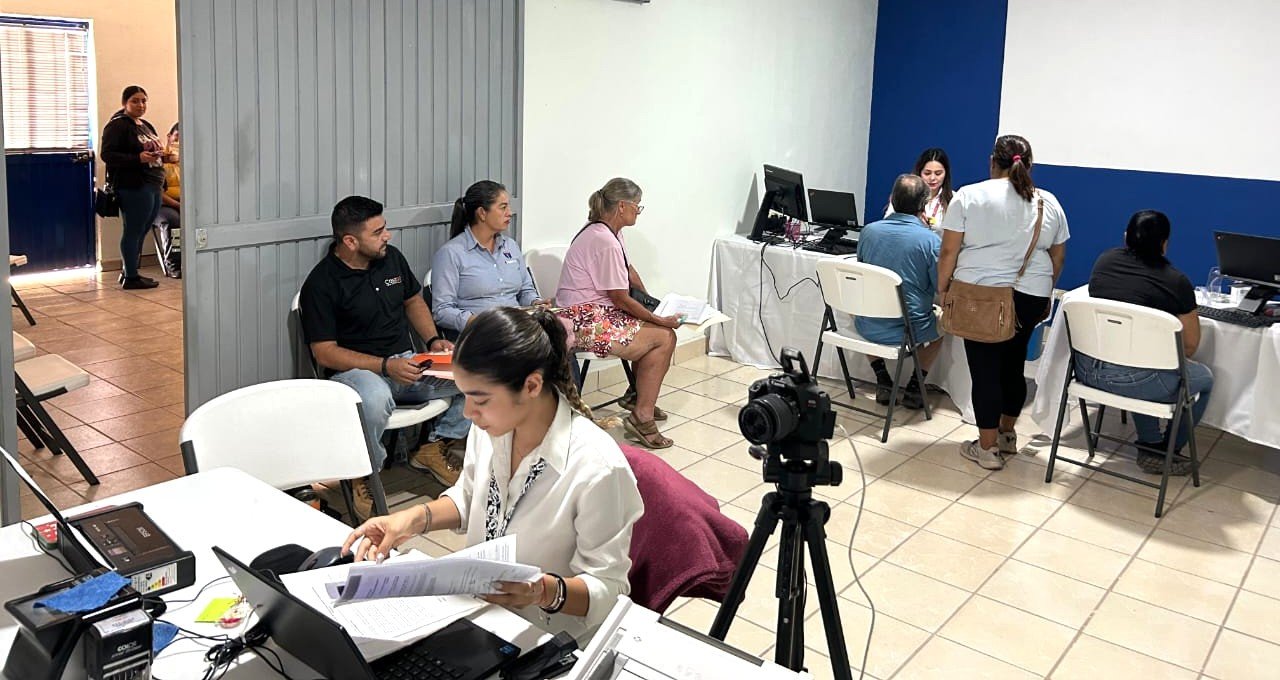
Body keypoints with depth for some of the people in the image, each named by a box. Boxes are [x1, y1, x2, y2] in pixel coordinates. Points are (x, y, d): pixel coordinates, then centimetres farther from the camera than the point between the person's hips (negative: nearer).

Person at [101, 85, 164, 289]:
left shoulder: (146, 126, 21)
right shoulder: (117, 125, -7)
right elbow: (107, 154, -15)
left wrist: (159, 154, 12)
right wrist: (138, 159, -24)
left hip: (152, 185, 9)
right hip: (133, 187, -9)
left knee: (141, 232, 11)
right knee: (133, 231, -4)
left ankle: (130, 273, 20)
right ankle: (130, 278, 2)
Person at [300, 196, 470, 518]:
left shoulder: (391, 257, 7)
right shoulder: (321, 284, -12)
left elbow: (413, 300, 22)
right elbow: (325, 353, -14)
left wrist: (433, 340, 3)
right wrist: (386, 366, -24)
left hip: (407, 362, 6)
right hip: (355, 370, -6)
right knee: (375, 397, -43)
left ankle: (435, 447, 5)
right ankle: (363, 477, -15)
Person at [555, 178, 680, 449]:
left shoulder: (609, 233, 10)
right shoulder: (605, 241, -22)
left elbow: (628, 270, 24)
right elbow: (621, 299, -18)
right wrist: (660, 320, -10)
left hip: (598, 312, 11)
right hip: (588, 322, -11)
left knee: (663, 332, 8)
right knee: (664, 338, -11)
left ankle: (638, 396, 22)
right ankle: (642, 418, -7)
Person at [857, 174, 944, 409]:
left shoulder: (868, 230, -5)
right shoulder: (930, 240, -16)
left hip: (867, 327, 3)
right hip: (908, 330, -2)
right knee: (943, 321, 29)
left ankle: (882, 381, 30)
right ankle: (914, 386, 24)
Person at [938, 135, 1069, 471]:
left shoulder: (968, 196, -4)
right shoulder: (1049, 202, 7)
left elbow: (948, 252, -7)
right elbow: (1057, 258, 12)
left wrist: (942, 289, 3)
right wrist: (1046, 294, 24)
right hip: (1030, 297, 4)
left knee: (985, 368, 0)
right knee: (1013, 364, 16)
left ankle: (987, 448, 5)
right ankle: (1007, 434, 29)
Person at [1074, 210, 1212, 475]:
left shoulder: (1104, 261, 8)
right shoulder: (1176, 281, -5)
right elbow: (1190, 345, 2)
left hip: (1086, 371, 6)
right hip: (1130, 380, -6)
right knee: (1204, 378, 21)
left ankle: (1149, 444, 37)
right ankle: (1165, 453, 28)